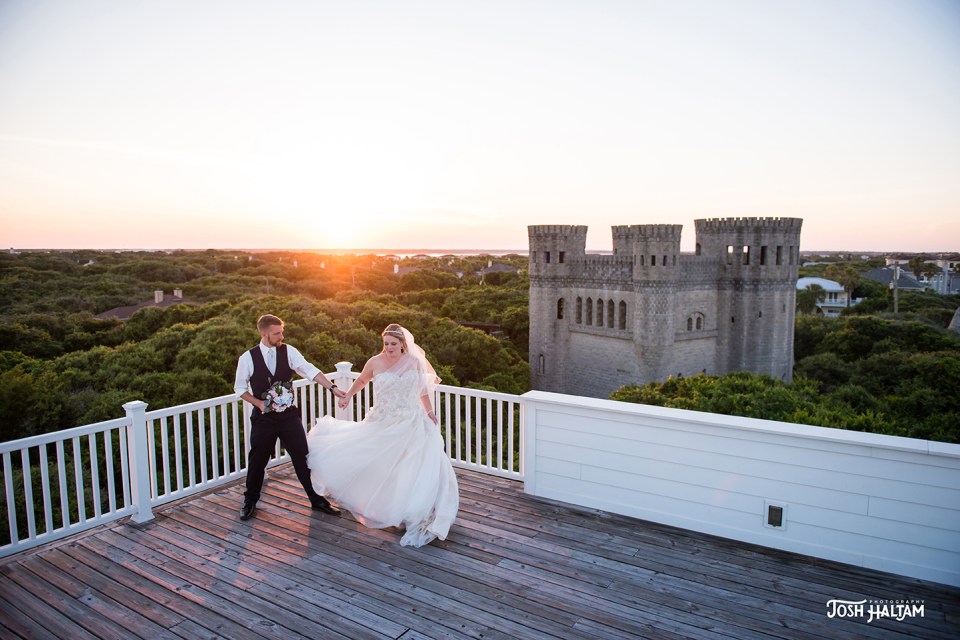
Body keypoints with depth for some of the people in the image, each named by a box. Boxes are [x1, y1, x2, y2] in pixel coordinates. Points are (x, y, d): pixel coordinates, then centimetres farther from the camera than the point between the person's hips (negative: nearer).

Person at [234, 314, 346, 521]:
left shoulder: (288, 351, -4)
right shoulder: (248, 358, -7)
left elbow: (310, 371, -14)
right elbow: (240, 388, 4)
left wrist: (333, 388, -26)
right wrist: (259, 403, -10)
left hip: (289, 416, 1)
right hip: (263, 418, -1)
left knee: (303, 457, 5)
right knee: (257, 461, 10)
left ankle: (316, 499, 20)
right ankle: (250, 501, 34)